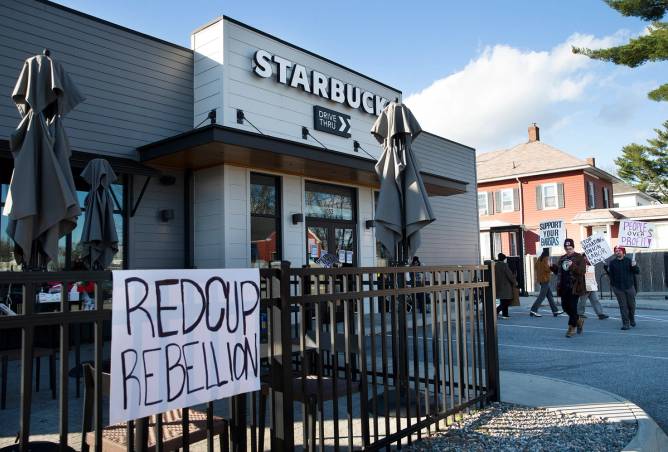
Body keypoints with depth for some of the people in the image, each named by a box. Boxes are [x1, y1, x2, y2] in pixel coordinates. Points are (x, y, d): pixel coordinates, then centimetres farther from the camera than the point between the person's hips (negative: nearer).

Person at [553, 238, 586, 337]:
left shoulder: (579, 258, -3)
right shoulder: (562, 258, 15)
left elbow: (582, 271, -14)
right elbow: (558, 271, 20)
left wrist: (572, 265, -27)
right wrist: (553, 267, 2)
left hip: (574, 287, -6)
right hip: (564, 287, 6)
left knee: (572, 307, -5)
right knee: (565, 306, 9)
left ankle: (572, 328, 6)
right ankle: (579, 321, 33)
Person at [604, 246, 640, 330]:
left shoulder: (628, 261, 2)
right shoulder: (612, 263, 2)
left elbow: (637, 272, -1)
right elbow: (611, 275, 2)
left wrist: (634, 266, -18)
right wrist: (607, 269, -13)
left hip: (629, 287, 1)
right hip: (618, 288, -1)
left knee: (631, 305, 10)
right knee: (623, 306, 0)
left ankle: (632, 319, 35)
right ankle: (626, 323, 4)